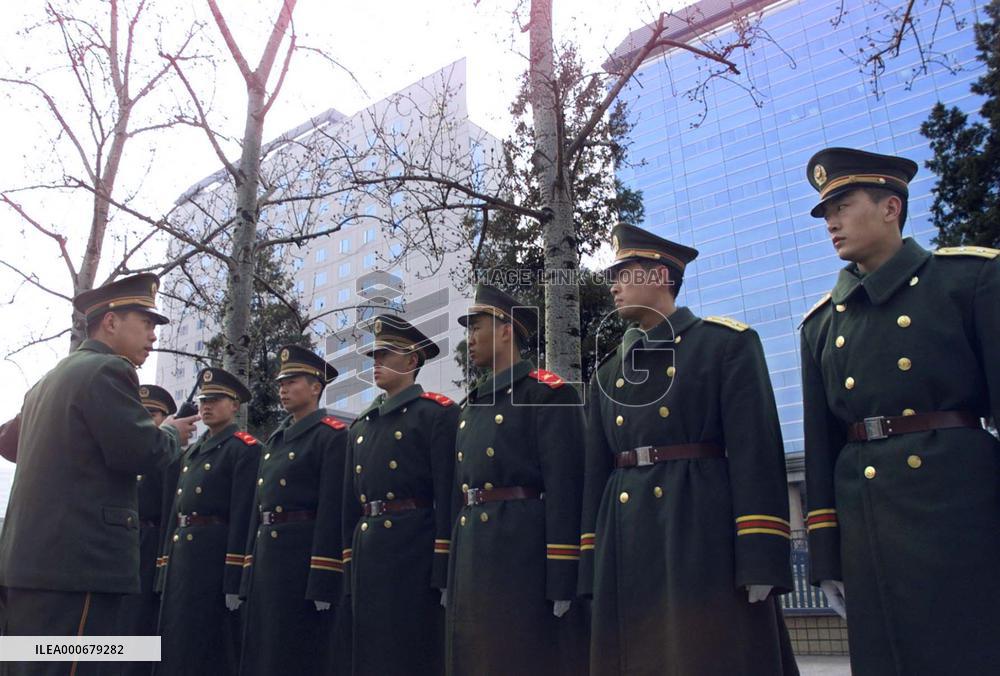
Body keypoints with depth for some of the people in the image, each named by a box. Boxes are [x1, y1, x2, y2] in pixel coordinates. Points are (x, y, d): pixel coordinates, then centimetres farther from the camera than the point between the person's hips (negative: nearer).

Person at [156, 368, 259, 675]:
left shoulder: (245, 448, -6)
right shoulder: (191, 452, 20)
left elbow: (243, 515, -14)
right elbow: (176, 509, 20)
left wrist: (234, 580, -20)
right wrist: (167, 563, 13)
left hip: (217, 554, -8)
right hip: (182, 553, 8)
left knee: (212, 649, -3)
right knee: (176, 643, 12)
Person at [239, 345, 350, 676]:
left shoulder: (332, 435, -8)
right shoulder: (276, 440, 18)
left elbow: (333, 509, -16)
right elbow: (260, 504, 18)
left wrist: (323, 581, -21)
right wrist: (250, 569, 13)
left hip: (306, 554, -8)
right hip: (267, 554, 8)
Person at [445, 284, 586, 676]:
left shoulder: (547, 392, -5)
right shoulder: (471, 407, 19)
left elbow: (564, 486, -14)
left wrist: (562, 580, -18)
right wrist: (450, 576, 16)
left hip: (525, 550, -7)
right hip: (472, 554, 8)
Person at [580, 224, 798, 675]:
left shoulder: (728, 342, 2)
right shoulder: (608, 372, 17)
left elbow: (755, 452, -7)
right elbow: (596, 470, 14)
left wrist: (761, 562, -15)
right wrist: (593, 566, 9)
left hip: (703, 534, -5)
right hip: (625, 550, 5)